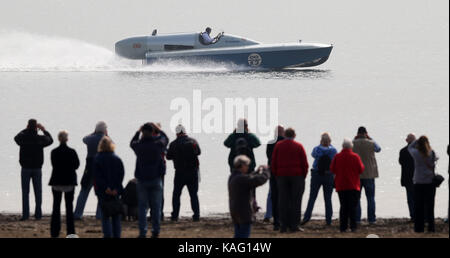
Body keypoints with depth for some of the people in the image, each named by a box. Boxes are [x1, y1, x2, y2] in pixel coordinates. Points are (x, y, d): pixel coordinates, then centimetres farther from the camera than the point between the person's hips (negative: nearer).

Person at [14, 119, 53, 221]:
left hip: (25, 168, -1)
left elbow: (16, 137, 17)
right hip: (37, 168, 1)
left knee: (25, 193, 2)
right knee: (38, 192, 8)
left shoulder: (23, 137, -8)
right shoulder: (40, 138, -7)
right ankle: (38, 214, 6)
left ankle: (25, 214, -4)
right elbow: (50, 140, 15)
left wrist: (26, 129, 25)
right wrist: (44, 130, 26)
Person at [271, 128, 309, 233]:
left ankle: (283, 225, 0)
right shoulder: (298, 146, 0)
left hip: (282, 176, 2)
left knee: (283, 201, 3)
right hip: (297, 176, -2)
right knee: (295, 201, 0)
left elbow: (273, 162, 5)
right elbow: (304, 163, -2)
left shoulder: (278, 146, 5)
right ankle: (294, 225, -4)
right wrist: (303, 176, 8)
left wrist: (275, 175, 13)